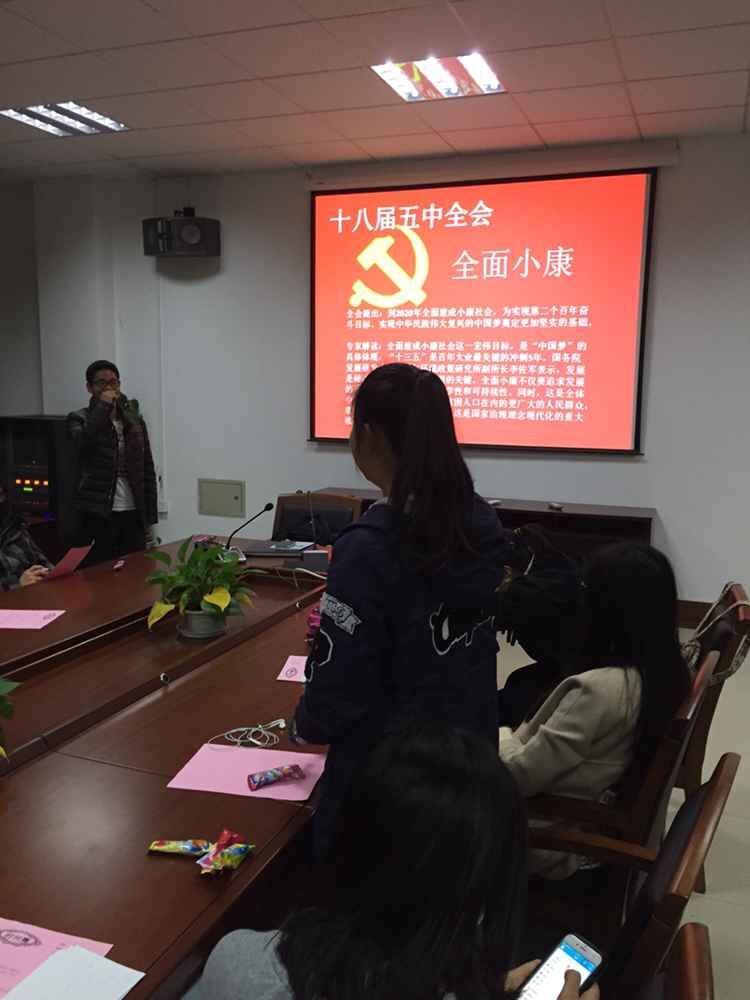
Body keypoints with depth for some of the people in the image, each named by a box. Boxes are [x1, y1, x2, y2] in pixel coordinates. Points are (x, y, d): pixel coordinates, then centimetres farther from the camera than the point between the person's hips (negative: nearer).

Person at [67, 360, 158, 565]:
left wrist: (150, 519, 6)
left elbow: (147, 470, 10)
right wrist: (103, 406, -17)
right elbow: (83, 443, -24)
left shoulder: (135, 420, 10)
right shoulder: (79, 419, 1)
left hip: (133, 515, 3)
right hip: (98, 515, -3)